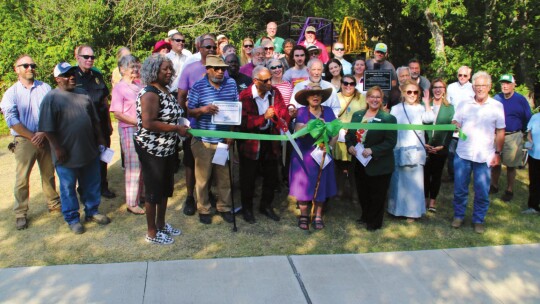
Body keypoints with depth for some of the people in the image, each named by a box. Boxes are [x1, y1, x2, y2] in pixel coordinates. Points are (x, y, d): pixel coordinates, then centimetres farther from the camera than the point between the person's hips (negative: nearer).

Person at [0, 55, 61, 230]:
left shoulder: (45, 88, 4)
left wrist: (43, 133, -12)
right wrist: (32, 137, -12)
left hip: (45, 139, 2)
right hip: (24, 141, -1)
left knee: (49, 174, 12)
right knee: (22, 179, 1)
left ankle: (54, 204, 27)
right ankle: (21, 213, 11)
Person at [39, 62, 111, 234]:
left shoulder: (83, 94, 9)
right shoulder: (51, 98, -9)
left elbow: (95, 120, 15)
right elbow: (48, 128, -12)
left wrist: (99, 138, 13)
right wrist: (58, 149, -14)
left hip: (89, 151, 5)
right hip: (67, 154, -5)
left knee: (91, 184, 15)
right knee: (68, 188, 9)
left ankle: (92, 212, 33)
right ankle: (72, 219, 23)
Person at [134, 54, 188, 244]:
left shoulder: (165, 90, 8)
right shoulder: (150, 93, -20)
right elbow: (148, 123, -27)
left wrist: (180, 124, 5)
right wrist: (176, 128, -22)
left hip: (167, 149, 9)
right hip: (151, 150, -9)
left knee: (166, 188, 19)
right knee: (154, 190, 4)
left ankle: (161, 224, 36)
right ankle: (152, 233, 20)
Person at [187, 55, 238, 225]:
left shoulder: (231, 84, 4)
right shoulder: (198, 87, -5)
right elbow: (189, 112, -2)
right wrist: (202, 110, -24)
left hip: (225, 139, 3)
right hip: (203, 140, -2)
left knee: (225, 176, 10)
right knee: (203, 176, 5)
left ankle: (224, 207, 26)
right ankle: (203, 209, 21)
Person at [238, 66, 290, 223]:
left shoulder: (274, 93, 0)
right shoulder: (245, 96, -16)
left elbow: (283, 112, 1)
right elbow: (244, 122, -21)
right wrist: (264, 117, -28)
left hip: (270, 138, 5)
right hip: (250, 141, -4)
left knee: (271, 175, 15)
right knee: (248, 177, 9)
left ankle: (266, 206, 35)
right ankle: (247, 208, 28)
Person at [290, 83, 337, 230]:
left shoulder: (328, 111, 0)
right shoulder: (302, 112, -6)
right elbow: (298, 131, -19)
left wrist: (329, 146, -15)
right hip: (303, 155, -2)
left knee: (320, 185, 7)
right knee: (303, 184, 4)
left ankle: (318, 216, 19)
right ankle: (303, 215, 19)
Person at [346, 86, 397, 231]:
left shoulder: (388, 118, -12)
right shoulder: (357, 115, 7)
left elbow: (391, 142, -16)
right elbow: (349, 134, 12)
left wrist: (372, 151, -25)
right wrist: (350, 146, -8)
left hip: (379, 165, -5)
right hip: (359, 163, 5)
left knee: (377, 195, 8)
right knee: (362, 192, 19)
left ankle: (375, 222, 26)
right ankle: (365, 216, 40)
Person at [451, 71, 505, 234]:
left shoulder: (497, 106, 3)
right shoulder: (464, 105, 5)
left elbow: (500, 132, 6)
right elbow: (455, 123, 6)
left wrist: (497, 152, 3)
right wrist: (456, 125, -18)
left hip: (485, 156, -1)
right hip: (463, 154, 1)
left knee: (482, 192, 5)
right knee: (460, 188, 8)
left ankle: (479, 220, 20)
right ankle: (458, 216, 25)